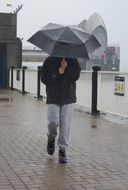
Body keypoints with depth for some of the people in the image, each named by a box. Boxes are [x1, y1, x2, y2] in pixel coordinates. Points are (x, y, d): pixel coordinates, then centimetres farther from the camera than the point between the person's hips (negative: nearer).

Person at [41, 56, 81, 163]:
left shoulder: (72, 61, 6)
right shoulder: (49, 61, 3)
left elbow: (75, 76, -2)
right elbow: (44, 78, -2)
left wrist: (67, 67, -15)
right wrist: (57, 73, -14)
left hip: (68, 98, 1)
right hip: (53, 98, -1)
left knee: (65, 124, -1)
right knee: (53, 121, -11)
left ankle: (62, 149, 10)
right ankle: (51, 139, 22)